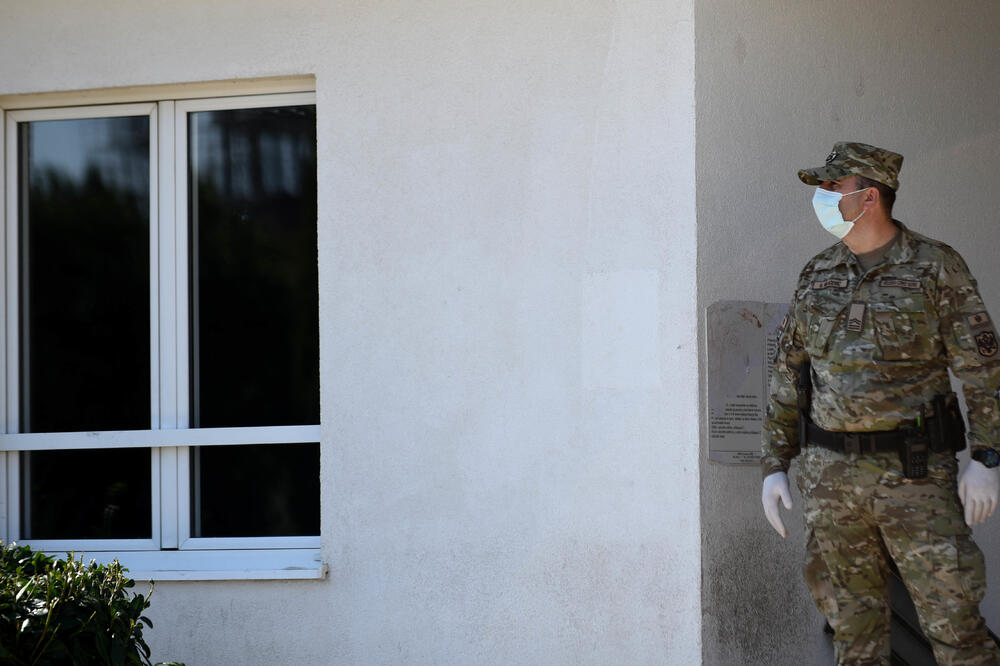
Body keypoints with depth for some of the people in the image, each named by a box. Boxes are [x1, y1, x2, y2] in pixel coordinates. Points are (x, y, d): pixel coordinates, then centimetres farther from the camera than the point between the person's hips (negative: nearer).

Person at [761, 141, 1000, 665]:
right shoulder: (817, 277, 10)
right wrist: (774, 467, 8)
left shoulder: (936, 268, -4)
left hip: (916, 472, -4)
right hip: (831, 474, 4)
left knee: (953, 622, -6)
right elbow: (788, 376, 13)